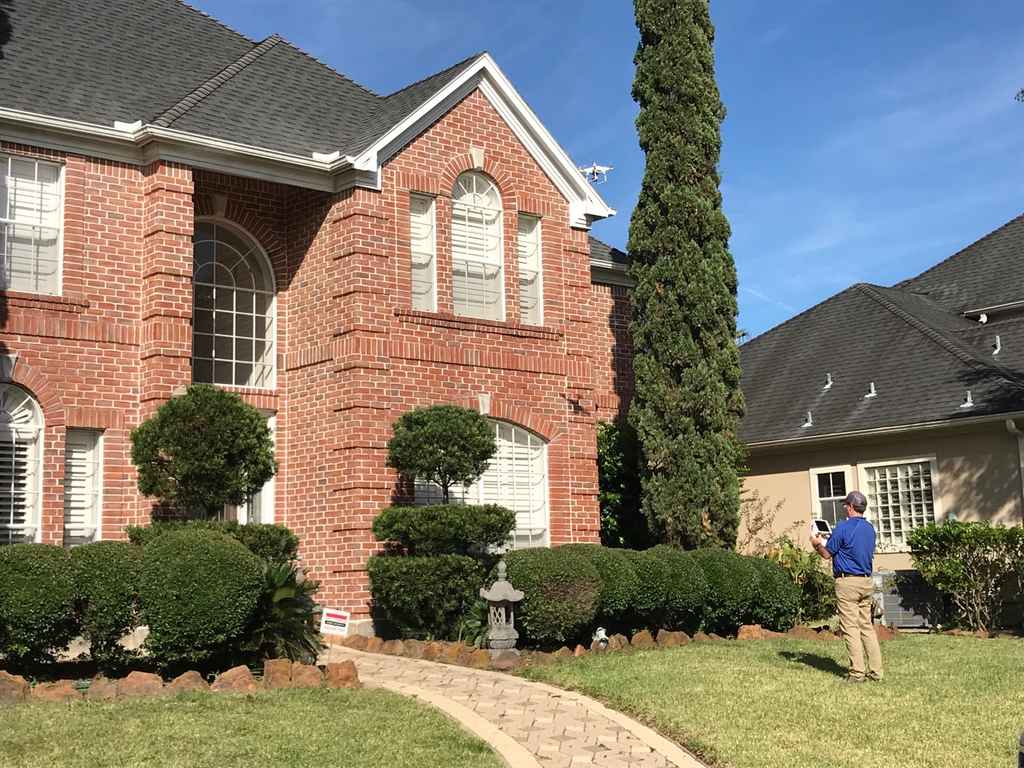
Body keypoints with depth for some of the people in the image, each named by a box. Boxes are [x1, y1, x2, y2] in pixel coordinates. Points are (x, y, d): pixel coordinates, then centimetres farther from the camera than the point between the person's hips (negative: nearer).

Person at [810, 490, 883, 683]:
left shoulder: (843, 528, -12)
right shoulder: (870, 528, 11)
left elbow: (827, 554, -6)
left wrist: (816, 543, 17)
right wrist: (825, 542, 29)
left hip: (847, 582, -7)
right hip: (867, 582, 7)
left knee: (850, 628, -3)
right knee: (867, 626, 11)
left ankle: (858, 672, -4)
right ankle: (876, 670, 10)